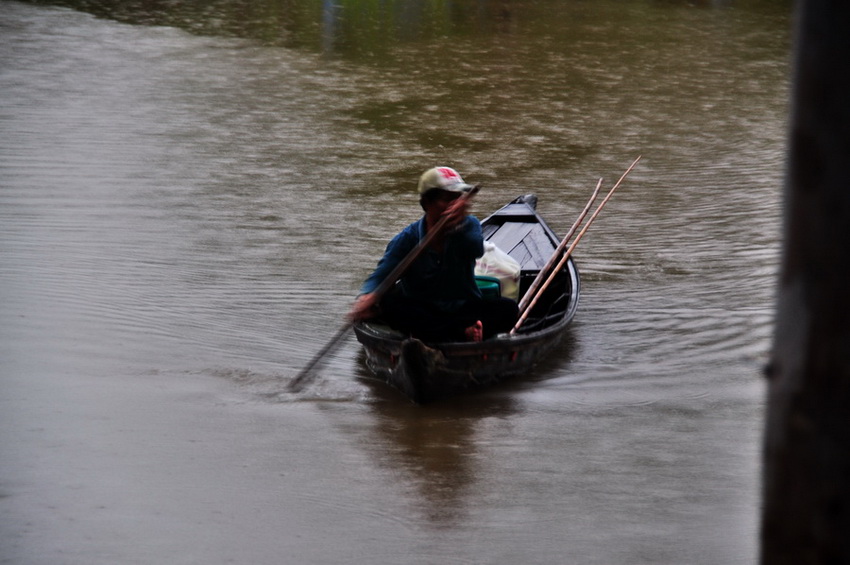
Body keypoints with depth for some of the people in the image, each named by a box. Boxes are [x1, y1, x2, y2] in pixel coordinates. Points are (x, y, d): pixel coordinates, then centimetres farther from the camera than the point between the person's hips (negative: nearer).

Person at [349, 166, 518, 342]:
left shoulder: (468, 225, -2)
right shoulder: (407, 238, -5)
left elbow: (476, 250, -26)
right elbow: (380, 275, -14)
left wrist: (457, 229, -48)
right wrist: (367, 296, -39)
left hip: (464, 308, 1)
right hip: (422, 312, -1)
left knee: (508, 308, -24)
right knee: (388, 303, -31)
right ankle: (463, 333, -44)